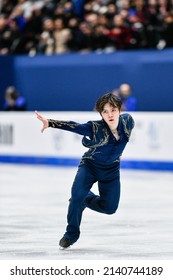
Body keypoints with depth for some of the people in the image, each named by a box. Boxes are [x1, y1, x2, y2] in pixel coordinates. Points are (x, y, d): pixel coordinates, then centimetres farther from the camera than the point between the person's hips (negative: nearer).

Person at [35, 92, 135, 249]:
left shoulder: (127, 121, -16)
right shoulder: (96, 127, -26)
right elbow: (73, 126, -34)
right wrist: (50, 123, -50)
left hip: (111, 170, 4)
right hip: (90, 166, -4)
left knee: (110, 208, 3)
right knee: (77, 196, -23)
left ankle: (86, 199, 35)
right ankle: (72, 233, -1)